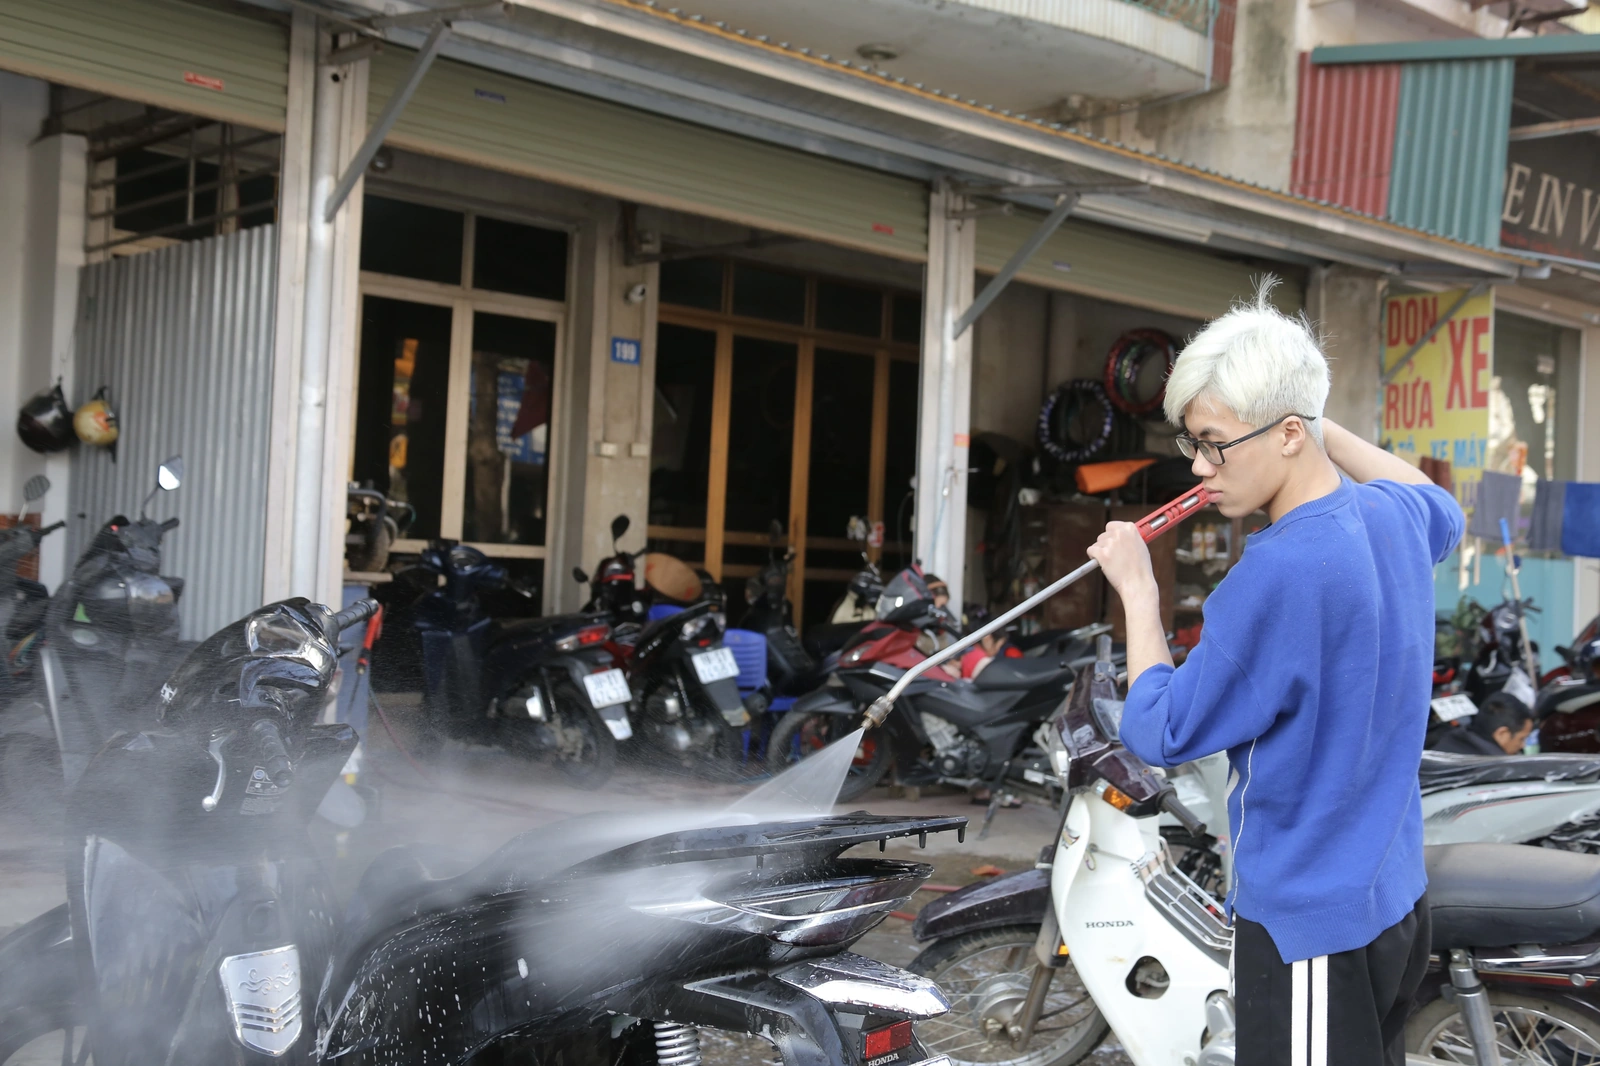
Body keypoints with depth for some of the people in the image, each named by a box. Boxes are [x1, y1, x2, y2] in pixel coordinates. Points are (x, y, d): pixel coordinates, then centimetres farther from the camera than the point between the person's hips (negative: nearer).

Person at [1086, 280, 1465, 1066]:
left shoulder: (1280, 573, -26)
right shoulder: (1395, 519, -2)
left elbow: (1159, 733, -16)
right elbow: (1440, 508, 27)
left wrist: (1137, 591, -5)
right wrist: (1328, 430, 17)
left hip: (1310, 925, -8)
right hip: (1395, 897, 9)